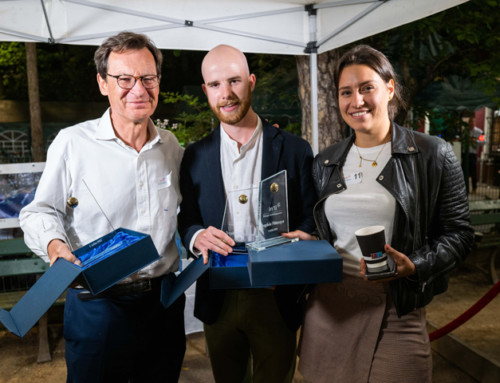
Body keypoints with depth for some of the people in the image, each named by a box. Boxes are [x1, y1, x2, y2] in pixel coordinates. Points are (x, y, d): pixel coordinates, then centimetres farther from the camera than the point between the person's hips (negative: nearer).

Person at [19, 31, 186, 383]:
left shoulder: (172, 147, 5)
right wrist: (54, 244, -21)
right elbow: (41, 211, -2)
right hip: (98, 305, -3)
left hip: (164, 301, 4)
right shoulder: (72, 143, -9)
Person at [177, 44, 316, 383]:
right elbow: (186, 219, 6)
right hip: (217, 301, 2)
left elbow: (309, 219, -2)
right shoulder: (195, 156, 2)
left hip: (275, 300, -2)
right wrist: (197, 236, -17)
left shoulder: (294, 150, -5)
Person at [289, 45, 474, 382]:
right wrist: (304, 240, -2)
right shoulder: (324, 163, 10)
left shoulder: (433, 155, -2)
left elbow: (458, 233, -2)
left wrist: (414, 267, -17)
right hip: (328, 306, 4)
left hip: (395, 313, -3)